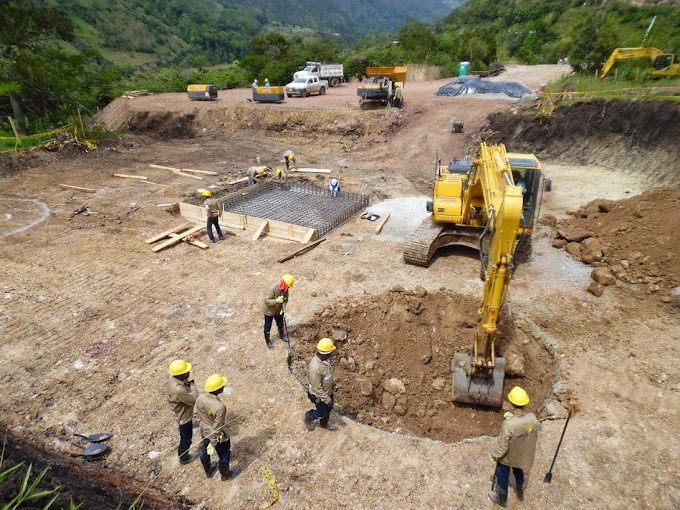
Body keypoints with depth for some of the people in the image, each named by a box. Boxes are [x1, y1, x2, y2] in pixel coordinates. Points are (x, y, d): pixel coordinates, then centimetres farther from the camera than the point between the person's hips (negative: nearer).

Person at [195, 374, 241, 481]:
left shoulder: (200, 398, -22)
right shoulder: (219, 407, -40)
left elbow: (197, 414, -3)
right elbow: (217, 428, -28)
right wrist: (213, 443, -13)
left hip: (205, 431, 6)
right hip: (219, 436, -6)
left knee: (205, 452, 31)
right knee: (224, 456, 23)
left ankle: (208, 471, 58)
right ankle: (225, 475, 48)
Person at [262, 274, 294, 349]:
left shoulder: (285, 289, -15)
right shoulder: (273, 288, -35)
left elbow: (285, 300, -4)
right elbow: (266, 300, -33)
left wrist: (283, 308, -19)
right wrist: (276, 301, -46)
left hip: (278, 310, 6)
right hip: (269, 311, -6)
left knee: (280, 324, 23)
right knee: (268, 326, 12)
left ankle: (282, 335, 51)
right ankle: (267, 341, 33)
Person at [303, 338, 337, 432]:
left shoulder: (324, 358, -16)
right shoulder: (315, 368, -42)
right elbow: (317, 388, -31)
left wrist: (332, 383, 20)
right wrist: (327, 400, -22)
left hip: (328, 390, 7)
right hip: (319, 395, -7)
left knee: (328, 409, 27)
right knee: (321, 413, 18)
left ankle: (324, 423, 54)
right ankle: (309, 417, 47)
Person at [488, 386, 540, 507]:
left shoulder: (509, 424, -40)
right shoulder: (532, 418, -25)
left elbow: (502, 445, -26)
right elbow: (534, 436, -5)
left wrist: (495, 456, -9)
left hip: (508, 456, -5)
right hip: (523, 454, 5)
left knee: (502, 477, 22)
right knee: (519, 473, 33)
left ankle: (501, 499, 45)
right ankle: (520, 494, 58)